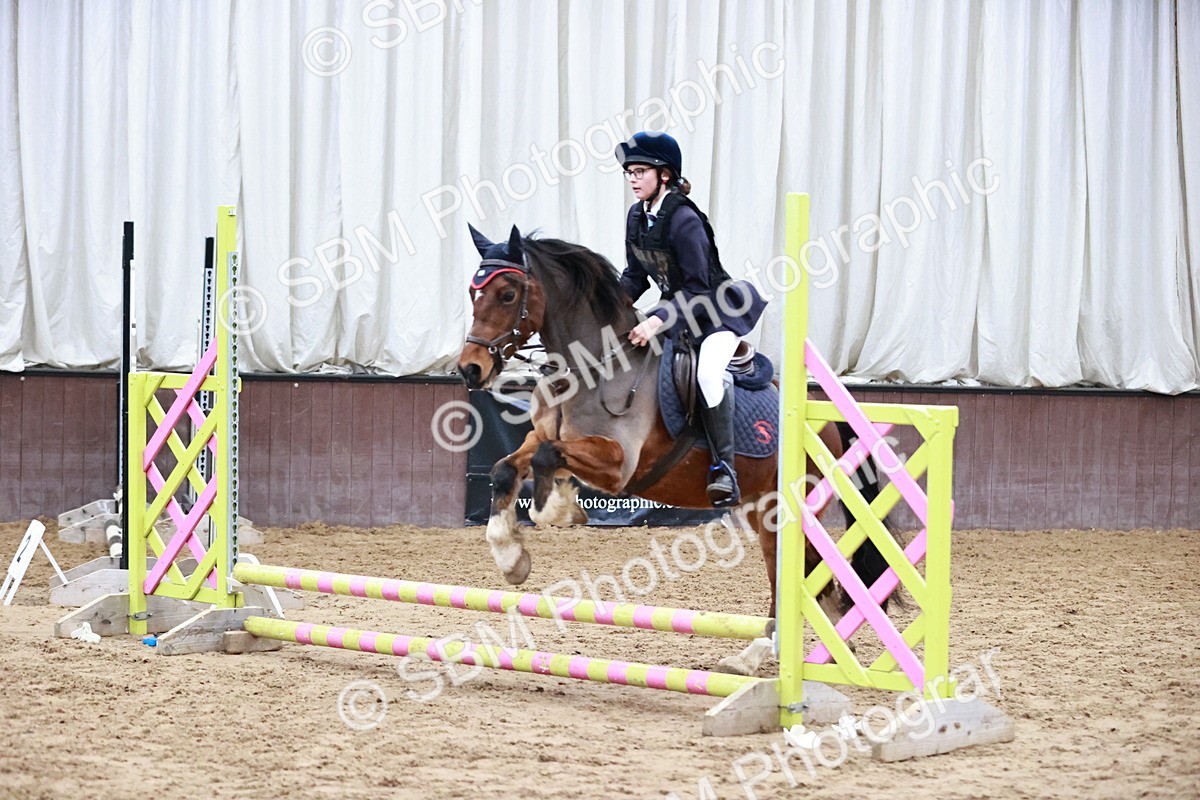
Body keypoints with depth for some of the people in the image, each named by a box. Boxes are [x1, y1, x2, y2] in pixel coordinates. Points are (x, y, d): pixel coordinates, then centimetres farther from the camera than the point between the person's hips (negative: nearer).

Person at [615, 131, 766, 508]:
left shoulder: (684, 220, -23)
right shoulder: (636, 216, 2)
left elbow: (697, 290, -24)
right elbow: (635, 276, 11)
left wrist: (657, 322, -32)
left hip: (719, 311, -10)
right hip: (676, 308, 10)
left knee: (708, 371, -32)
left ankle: (724, 469, -30)